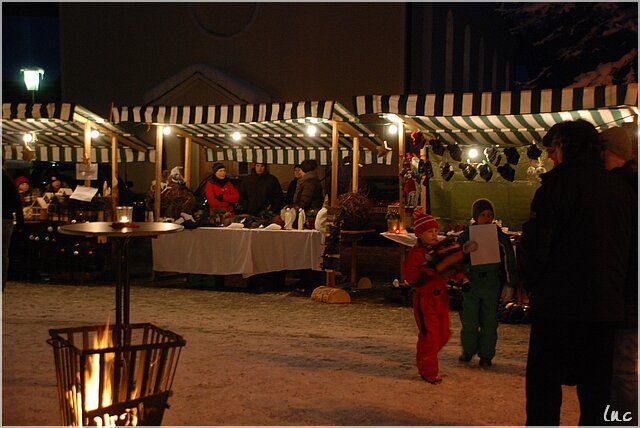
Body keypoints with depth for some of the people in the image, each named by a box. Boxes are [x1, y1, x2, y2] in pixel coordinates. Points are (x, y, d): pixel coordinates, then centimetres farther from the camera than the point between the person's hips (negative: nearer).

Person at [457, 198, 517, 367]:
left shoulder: (500, 236, 1)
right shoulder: (466, 236, 2)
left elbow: (510, 262, 6)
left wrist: (509, 284, 2)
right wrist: (465, 250, -20)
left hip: (492, 283, 0)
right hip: (471, 283, 0)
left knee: (489, 322, 5)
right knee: (469, 321, 1)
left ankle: (486, 355, 17)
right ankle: (468, 351, 20)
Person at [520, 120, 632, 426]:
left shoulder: (558, 182, -10)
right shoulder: (620, 189, 9)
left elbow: (536, 242, -14)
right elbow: (626, 247, 14)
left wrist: (532, 283, 0)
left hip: (558, 303, -6)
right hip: (606, 305, 6)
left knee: (544, 388, 3)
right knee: (595, 389, 14)